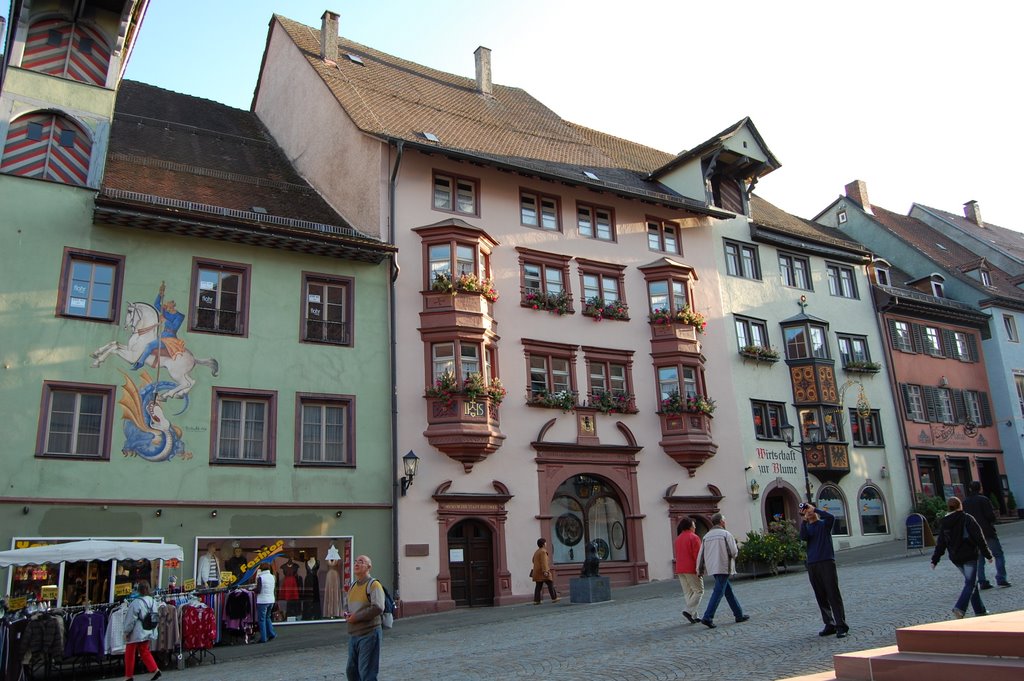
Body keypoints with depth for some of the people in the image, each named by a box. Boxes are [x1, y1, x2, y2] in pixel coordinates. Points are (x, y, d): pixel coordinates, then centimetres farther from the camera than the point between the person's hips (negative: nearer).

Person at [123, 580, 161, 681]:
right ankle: (156, 670, 11)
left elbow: (131, 619, -15)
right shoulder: (152, 601, 0)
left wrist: (126, 631, -2)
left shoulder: (136, 602, -20)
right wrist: (152, 629, 18)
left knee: (130, 654, 10)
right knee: (144, 651, 19)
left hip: (136, 633, -6)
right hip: (148, 632, 7)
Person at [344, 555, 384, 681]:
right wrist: (347, 614, 4)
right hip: (353, 634, 8)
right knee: (351, 671, 16)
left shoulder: (373, 584, -11)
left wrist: (356, 617, -19)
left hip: (369, 634, -8)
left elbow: (378, 608, -24)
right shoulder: (353, 585, 13)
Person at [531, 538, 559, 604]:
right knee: (550, 584, 0)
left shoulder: (536, 552, 17)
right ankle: (554, 598, 1)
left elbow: (534, 560, 28)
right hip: (542, 572, -8)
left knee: (538, 586, 5)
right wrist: (545, 571, -26)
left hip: (537, 572, 8)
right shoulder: (543, 551, -12)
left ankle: (536, 601, 0)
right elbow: (544, 562, -21)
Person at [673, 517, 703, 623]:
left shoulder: (678, 539, 15)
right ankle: (689, 611, -13)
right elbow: (697, 555, -15)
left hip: (680, 570, 7)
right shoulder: (694, 537, -9)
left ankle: (695, 616, 7)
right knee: (699, 591, 0)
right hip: (692, 569, -7)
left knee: (688, 593, 9)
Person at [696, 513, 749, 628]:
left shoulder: (706, 536, 11)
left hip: (712, 568, 7)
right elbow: (733, 552, -12)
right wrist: (736, 547, 11)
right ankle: (707, 618, -16)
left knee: (728, 590, 17)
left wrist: (700, 570, 11)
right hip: (723, 567, -7)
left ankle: (739, 615, 25)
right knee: (718, 593, -8)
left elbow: (701, 555, 7)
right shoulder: (726, 534, -7)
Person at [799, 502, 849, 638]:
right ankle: (829, 625, 16)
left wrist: (814, 509, -12)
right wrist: (804, 519, -13)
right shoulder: (806, 527, 13)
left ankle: (841, 627, -6)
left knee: (833, 594, -7)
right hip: (812, 564, 4)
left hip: (827, 562, -4)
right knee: (821, 597, 8)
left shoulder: (824, 524, 5)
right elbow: (803, 537, -8)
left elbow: (831, 517, -19)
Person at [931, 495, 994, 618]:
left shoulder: (943, 523, 7)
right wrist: (987, 554, -3)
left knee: (971, 582, 18)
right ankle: (960, 608, -19)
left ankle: (980, 610, 20)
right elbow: (979, 538, -10)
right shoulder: (967, 519, -9)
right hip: (969, 556, -6)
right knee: (970, 583, -4)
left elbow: (940, 544, 8)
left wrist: (934, 560, 11)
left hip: (955, 558, 6)